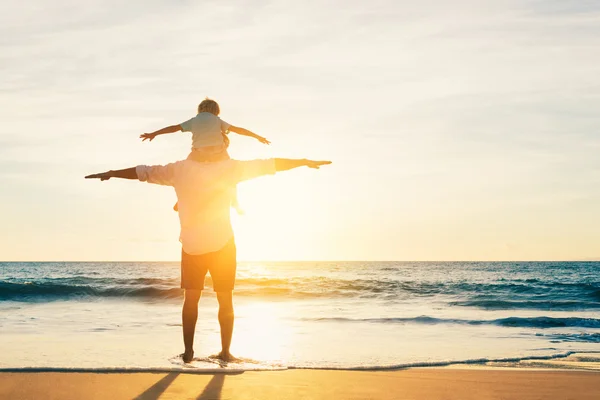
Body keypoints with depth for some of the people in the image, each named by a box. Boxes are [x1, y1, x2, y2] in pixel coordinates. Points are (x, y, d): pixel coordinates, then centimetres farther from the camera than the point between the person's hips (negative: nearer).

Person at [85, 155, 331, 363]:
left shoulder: (179, 169, 0)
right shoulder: (228, 168, -6)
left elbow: (143, 172, 7)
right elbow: (268, 165, -5)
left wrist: (110, 174, 19)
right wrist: (305, 162, 1)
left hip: (192, 246, 2)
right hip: (222, 244, -2)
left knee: (191, 298, 11)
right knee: (225, 299, 7)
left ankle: (188, 351, 6)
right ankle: (225, 351, 4)